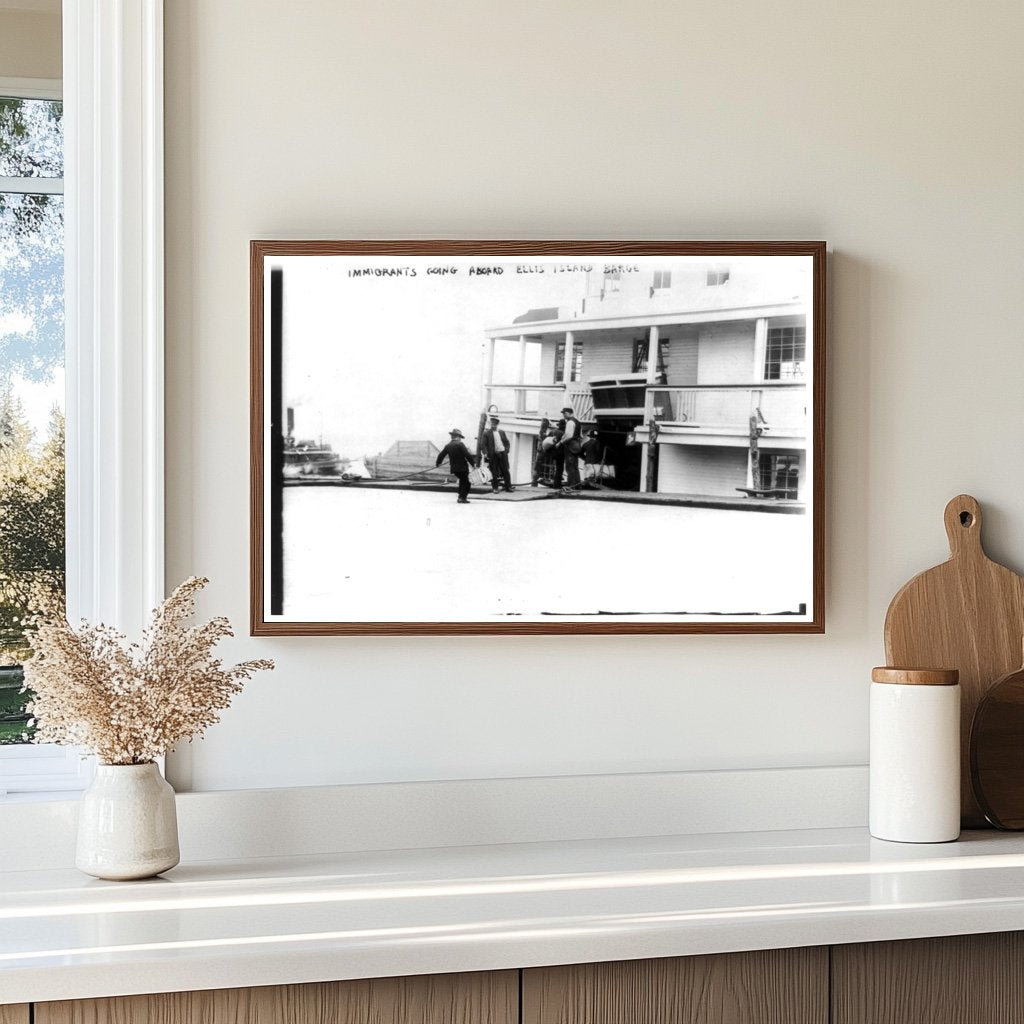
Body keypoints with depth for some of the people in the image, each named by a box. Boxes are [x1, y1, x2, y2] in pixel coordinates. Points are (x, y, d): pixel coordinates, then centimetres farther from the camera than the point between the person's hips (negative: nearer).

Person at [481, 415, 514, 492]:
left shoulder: (502, 432, 13)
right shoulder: (486, 433, 1)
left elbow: (507, 442, 16)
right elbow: (484, 444, -3)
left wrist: (506, 450, 2)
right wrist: (485, 453, -16)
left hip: (503, 453, 3)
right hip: (493, 455, -3)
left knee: (505, 471, 5)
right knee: (494, 473, 0)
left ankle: (508, 486, 11)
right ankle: (495, 488, 7)